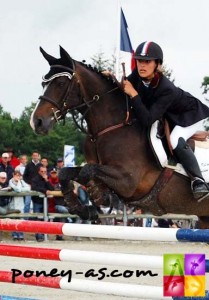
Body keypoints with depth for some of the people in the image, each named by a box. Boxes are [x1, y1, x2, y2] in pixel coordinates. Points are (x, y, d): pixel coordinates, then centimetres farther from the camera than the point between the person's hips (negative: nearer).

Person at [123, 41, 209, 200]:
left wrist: (133, 94, -48)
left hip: (190, 114, -9)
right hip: (169, 115, 9)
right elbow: (124, 87, -1)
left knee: (175, 140, -31)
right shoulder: (138, 75, -24)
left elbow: (147, 121, -45)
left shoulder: (166, 89, -41)